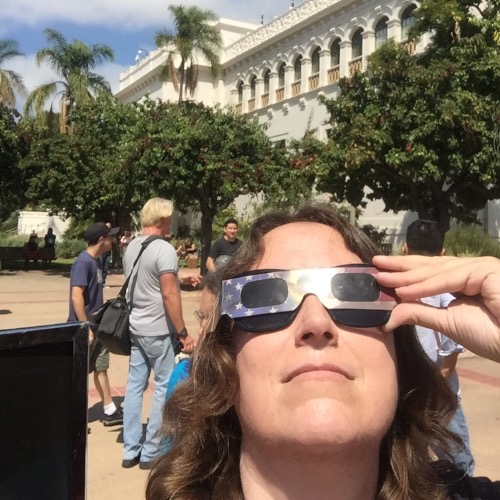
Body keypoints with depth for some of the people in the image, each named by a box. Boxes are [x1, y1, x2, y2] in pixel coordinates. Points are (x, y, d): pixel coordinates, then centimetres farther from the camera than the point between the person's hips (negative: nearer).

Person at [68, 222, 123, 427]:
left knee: (101, 368, 14)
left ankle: (110, 412, 24)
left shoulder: (97, 260, 8)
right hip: (85, 328, -9)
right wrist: (86, 328, -23)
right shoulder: (83, 262, -19)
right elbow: (76, 296, -24)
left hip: (97, 325, 9)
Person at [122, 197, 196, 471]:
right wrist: (183, 333, -14)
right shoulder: (164, 249, -16)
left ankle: (131, 451, 18)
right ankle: (150, 452, 11)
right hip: (159, 331, -8)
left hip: (135, 327, 8)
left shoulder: (131, 247, 9)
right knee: (165, 387, 4)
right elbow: (169, 294, -19)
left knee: (135, 385, 11)